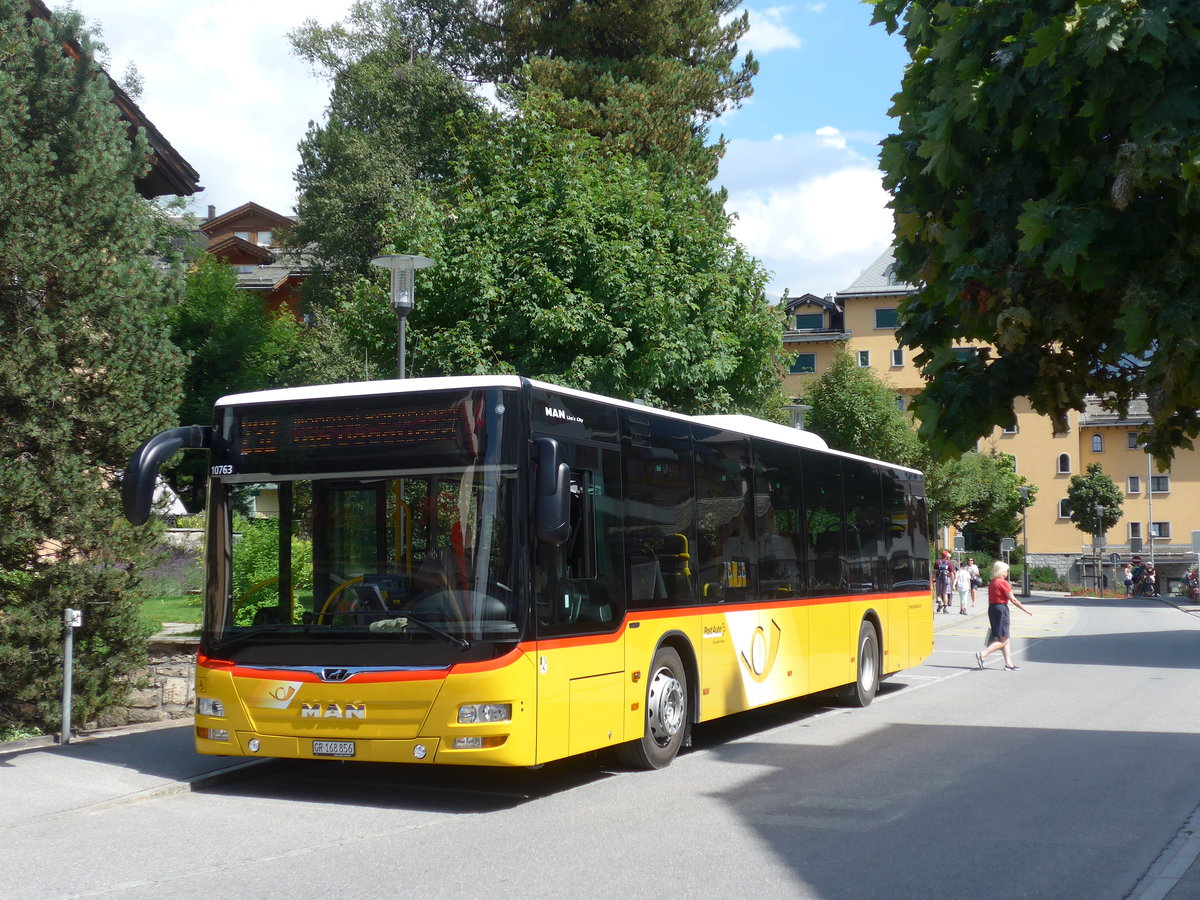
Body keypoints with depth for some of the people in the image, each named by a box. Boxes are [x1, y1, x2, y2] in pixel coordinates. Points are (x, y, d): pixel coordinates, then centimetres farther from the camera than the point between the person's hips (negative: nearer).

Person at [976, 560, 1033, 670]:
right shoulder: (1003, 583, -13)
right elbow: (1013, 600, -13)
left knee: (1006, 639, 12)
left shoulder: (991, 583, 12)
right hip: (1001, 610, -9)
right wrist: (1025, 610, -5)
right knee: (1003, 640, -7)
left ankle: (1008, 664, 12)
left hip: (992, 608, 9)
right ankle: (982, 655, -16)